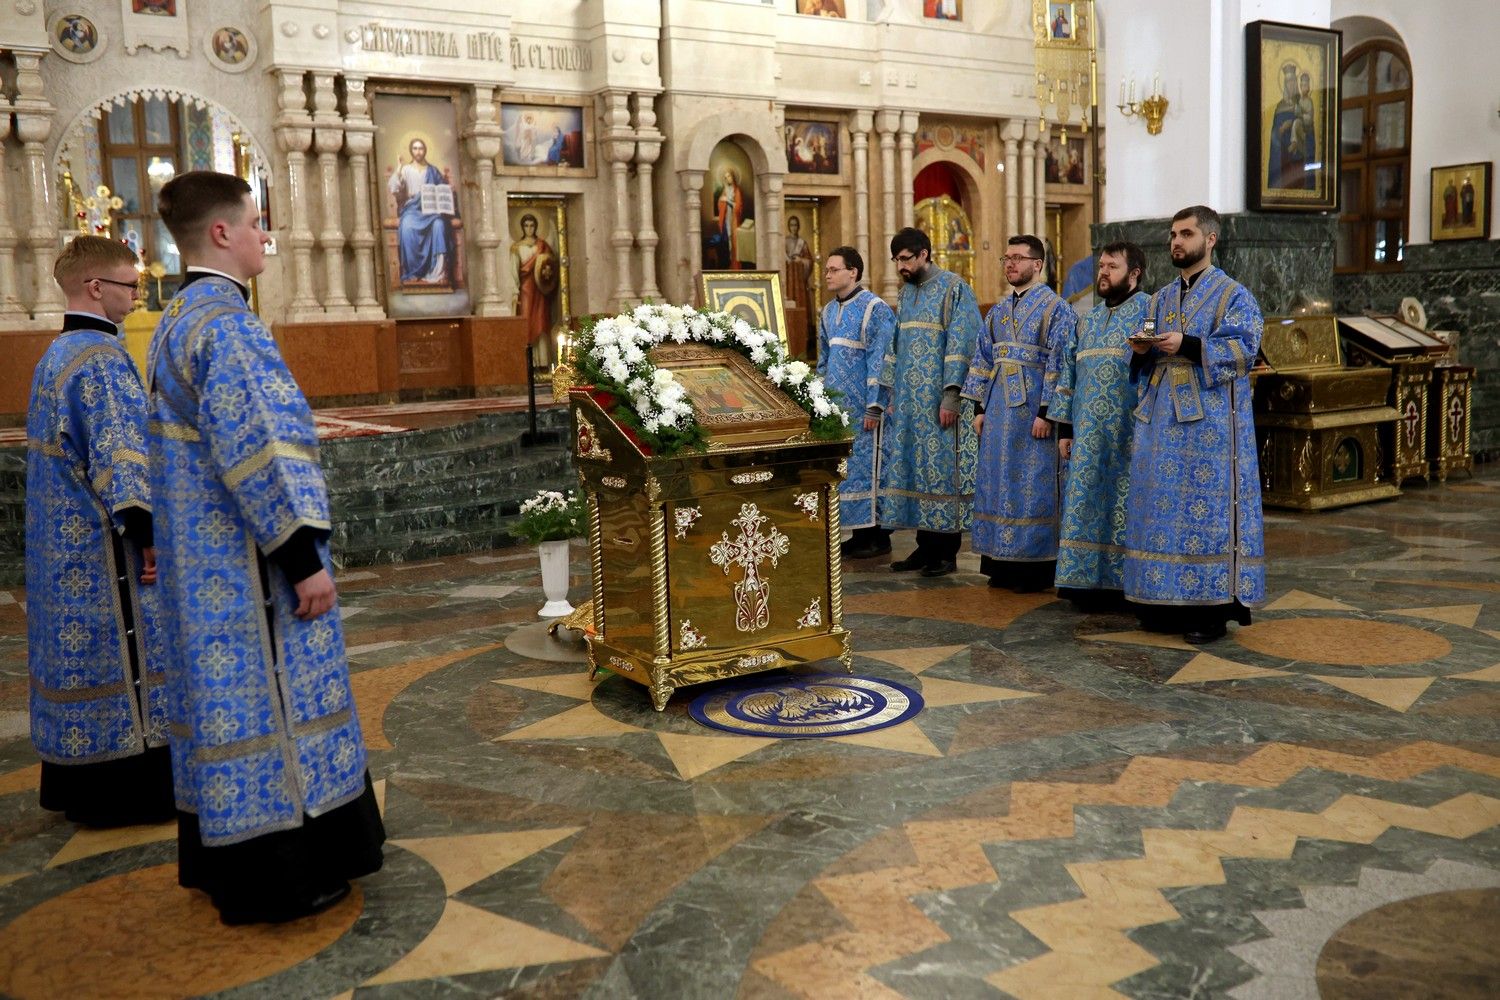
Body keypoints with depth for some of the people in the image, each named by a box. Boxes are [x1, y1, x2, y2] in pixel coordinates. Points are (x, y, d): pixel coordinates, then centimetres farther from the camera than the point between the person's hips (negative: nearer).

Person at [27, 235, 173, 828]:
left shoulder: (57, 353, 14)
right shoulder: (101, 357, -17)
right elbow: (119, 456, -22)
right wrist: (149, 532, -19)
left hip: (63, 542, 10)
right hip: (102, 545, -10)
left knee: (78, 647, 14)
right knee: (119, 648, -2)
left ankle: (76, 786, 24)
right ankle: (126, 789, 6)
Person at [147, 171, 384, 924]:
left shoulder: (174, 324, 12)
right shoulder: (226, 325, -19)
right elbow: (256, 453, -24)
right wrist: (304, 558, -21)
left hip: (203, 560, 10)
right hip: (248, 561, -10)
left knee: (222, 693, 16)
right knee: (267, 699, -1)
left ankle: (224, 860, 27)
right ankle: (277, 876, 9)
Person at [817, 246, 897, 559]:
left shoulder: (875, 309, -9)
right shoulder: (828, 312, 14)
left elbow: (880, 360, -13)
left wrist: (874, 406, -17)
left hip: (862, 407, -7)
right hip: (835, 405, 8)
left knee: (866, 465, -3)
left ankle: (878, 537, 6)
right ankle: (860, 534, 16)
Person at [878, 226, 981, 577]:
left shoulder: (953, 288, -7)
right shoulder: (906, 293, 15)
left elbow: (961, 345, -13)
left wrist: (950, 396, -19)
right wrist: (892, 395, 14)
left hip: (938, 400, -7)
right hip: (908, 401, 7)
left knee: (940, 469, -4)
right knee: (911, 468, 7)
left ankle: (947, 552, 4)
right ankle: (926, 548, 15)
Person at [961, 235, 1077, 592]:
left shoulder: (1056, 308, -5)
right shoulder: (998, 312, 15)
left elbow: (1058, 365, -12)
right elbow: (983, 361, 16)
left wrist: (1046, 412, -18)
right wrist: (979, 407, 9)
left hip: (1032, 411, -7)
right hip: (999, 410, 7)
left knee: (1032, 487, -2)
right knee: (998, 483, 9)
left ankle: (1036, 566, 7)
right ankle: (1003, 562, 19)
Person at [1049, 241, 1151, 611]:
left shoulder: (1149, 312, -4)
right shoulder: (1088, 320, 16)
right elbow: (1069, 374, 17)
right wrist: (1065, 427, 12)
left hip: (1128, 433, -6)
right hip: (1088, 434, 6)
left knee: (1125, 506, -2)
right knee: (1087, 504, 7)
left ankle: (1127, 585, 7)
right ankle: (1091, 582, 15)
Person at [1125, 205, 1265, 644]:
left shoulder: (1233, 295, -1)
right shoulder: (1161, 298, 18)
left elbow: (1244, 348, -13)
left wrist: (1188, 345, -22)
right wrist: (1143, 351, -4)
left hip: (1210, 422, -6)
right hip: (1162, 420, 6)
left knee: (1207, 507, -6)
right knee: (1161, 508, 5)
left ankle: (1213, 607, -1)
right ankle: (1167, 601, 13)